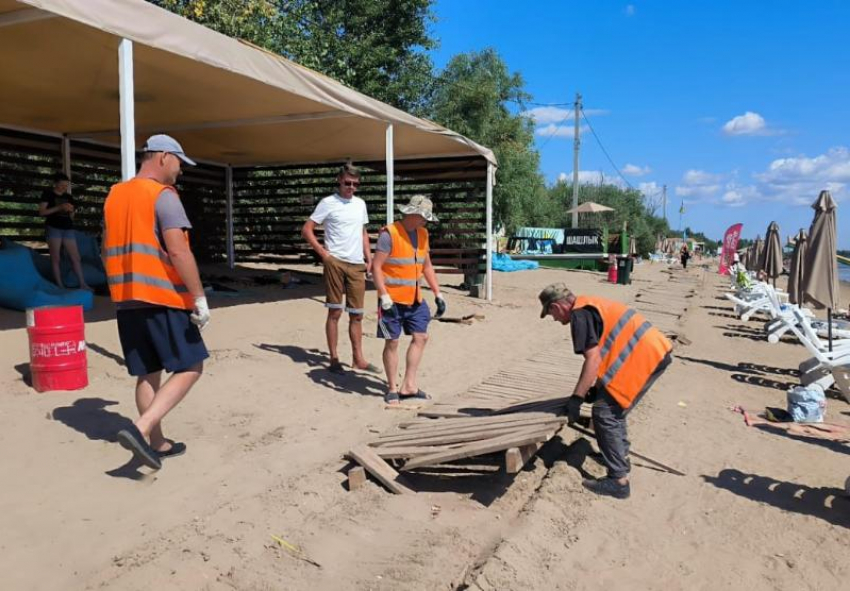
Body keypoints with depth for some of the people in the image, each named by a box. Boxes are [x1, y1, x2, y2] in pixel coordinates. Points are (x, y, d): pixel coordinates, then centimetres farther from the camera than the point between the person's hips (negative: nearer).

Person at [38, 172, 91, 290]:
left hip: (68, 228, 4)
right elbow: (42, 212, -5)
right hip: (53, 228, -4)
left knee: (75, 257, -2)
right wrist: (59, 207, -14)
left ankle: (83, 284, -2)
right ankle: (60, 286, 0)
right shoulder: (48, 194, 2)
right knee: (56, 258, -2)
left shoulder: (69, 197, 16)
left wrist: (71, 211, -3)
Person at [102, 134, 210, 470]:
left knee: (148, 374, 13)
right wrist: (200, 297, -18)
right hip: (164, 298, -8)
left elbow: (108, 251, 19)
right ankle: (140, 429, -13)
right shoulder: (163, 195, -10)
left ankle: (158, 444, 20)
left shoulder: (114, 195, 14)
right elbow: (177, 250, -20)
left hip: (127, 301, 8)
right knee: (190, 368, 0)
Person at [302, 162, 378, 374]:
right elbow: (306, 230, -4)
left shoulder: (360, 204, 14)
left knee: (356, 314, 8)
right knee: (335, 312, 1)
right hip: (335, 262, -5)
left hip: (357, 265, 5)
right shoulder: (328, 203, -3)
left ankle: (358, 358, 16)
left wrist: (369, 258, 12)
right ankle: (334, 359, 10)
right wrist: (323, 253, -10)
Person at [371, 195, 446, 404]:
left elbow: (427, 266, 17)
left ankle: (408, 385, 16)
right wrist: (384, 297, -23)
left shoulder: (422, 234, 9)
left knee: (421, 337, 6)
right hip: (393, 299, -7)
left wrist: (438, 294, 12)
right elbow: (376, 266, -16)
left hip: (415, 299, 7)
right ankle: (392, 388, 14)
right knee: (392, 342, 1)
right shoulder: (389, 234, -14)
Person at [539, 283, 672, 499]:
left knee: (605, 414, -5)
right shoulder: (590, 306, 20)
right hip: (657, 350, 10)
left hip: (644, 357, -10)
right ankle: (620, 454, 37)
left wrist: (576, 399, -12)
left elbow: (593, 359, -17)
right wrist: (598, 387, 25)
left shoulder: (580, 315, -10)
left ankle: (618, 480, -3)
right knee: (614, 406, 23)